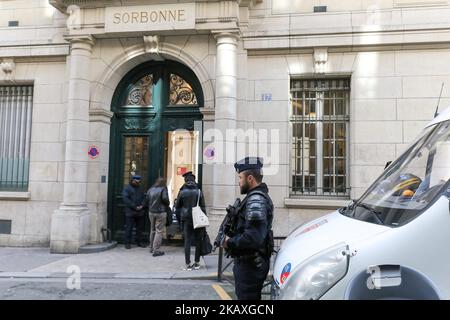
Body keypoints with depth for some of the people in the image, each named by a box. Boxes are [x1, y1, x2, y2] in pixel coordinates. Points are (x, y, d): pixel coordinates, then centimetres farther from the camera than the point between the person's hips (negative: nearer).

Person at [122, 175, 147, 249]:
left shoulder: (140, 188, 17)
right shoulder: (127, 188, 0)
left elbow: (144, 198, 16)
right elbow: (126, 199, -11)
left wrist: (142, 205, -4)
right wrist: (135, 207, -15)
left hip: (140, 212, 5)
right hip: (130, 212, -5)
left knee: (140, 228, 9)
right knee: (129, 228, -2)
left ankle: (139, 242, 19)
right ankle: (127, 243, 6)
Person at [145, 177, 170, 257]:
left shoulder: (150, 189, 7)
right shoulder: (163, 189, -9)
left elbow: (146, 200, 6)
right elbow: (165, 199, -19)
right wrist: (168, 204, 1)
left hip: (151, 212, 6)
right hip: (160, 212, -6)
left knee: (152, 230, 18)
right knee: (159, 231, -2)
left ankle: (152, 248, 27)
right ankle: (156, 250, -3)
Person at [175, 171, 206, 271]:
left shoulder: (182, 192, -4)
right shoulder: (199, 191, -3)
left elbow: (177, 207, 3)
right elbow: (203, 207, -3)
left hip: (186, 219, 0)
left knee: (187, 241, 5)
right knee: (198, 241, 9)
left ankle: (188, 264, 5)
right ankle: (196, 263, 16)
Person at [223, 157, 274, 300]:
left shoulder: (256, 200, -22)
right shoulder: (259, 196, 11)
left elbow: (252, 238, -31)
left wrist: (229, 243, -18)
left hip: (250, 264, -10)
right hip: (254, 261, 10)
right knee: (252, 296, 23)